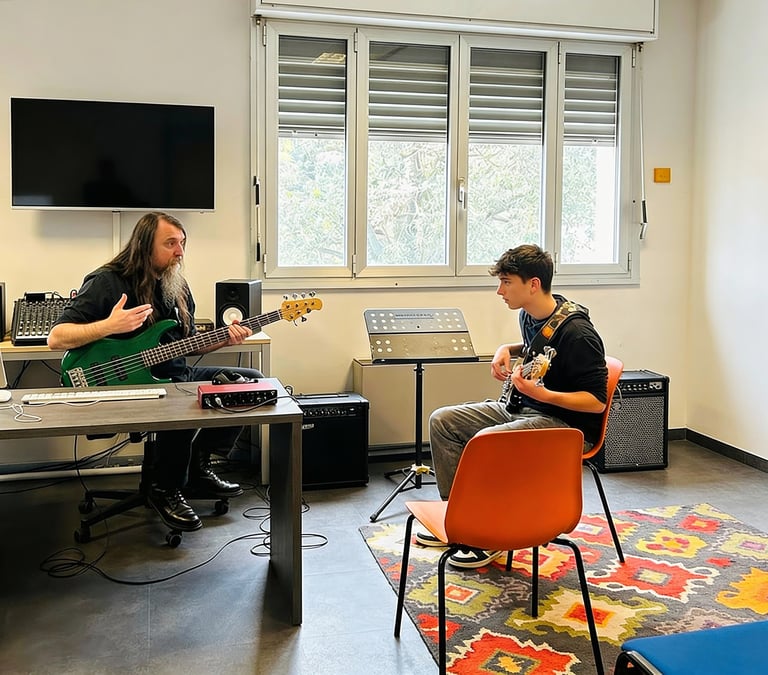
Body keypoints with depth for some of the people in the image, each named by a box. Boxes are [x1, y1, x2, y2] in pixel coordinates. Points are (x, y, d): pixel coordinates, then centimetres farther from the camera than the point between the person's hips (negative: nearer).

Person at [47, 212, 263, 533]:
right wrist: (109, 326, -27)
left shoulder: (177, 285, 11)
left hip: (175, 376, 8)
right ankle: (165, 489, -9)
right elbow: (56, 338, -14)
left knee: (251, 381, 0)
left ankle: (197, 468, 9)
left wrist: (224, 339, 0)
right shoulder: (106, 282, -11)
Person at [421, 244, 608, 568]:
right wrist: (508, 350, 8)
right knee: (442, 420, 0)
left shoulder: (576, 332, -23)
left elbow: (598, 402, -23)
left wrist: (541, 393, -34)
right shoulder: (528, 315, 5)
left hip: (567, 424, -9)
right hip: (520, 407, 10)